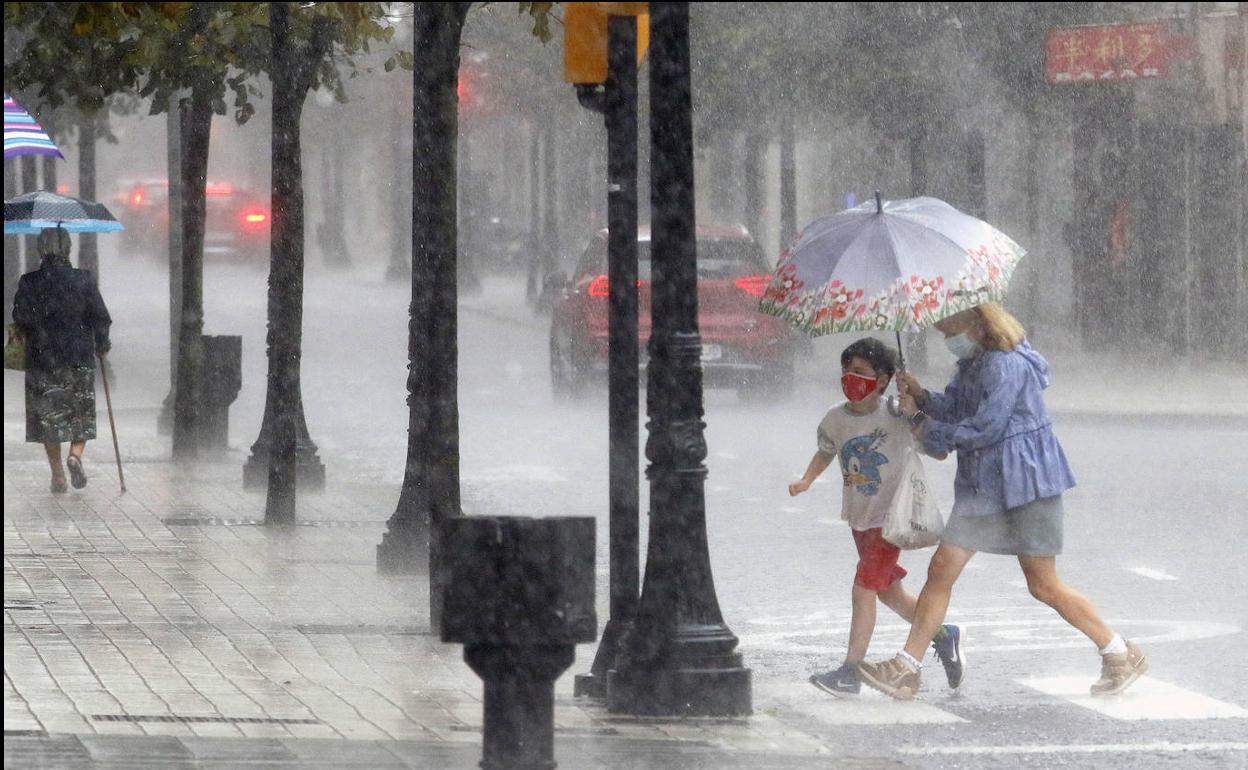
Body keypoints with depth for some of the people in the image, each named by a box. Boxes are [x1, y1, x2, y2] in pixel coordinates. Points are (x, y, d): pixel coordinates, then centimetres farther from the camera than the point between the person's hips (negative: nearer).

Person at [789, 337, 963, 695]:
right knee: (889, 592, 17)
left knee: (863, 589, -13)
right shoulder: (835, 419, -2)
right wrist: (806, 481, -1)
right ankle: (943, 636, 37)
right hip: (859, 517, 7)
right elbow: (826, 451, 16)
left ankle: (851, 671, -8)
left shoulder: (898, 421, -17)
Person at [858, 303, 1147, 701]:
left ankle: (1121, 655, 11)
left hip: (1025, 483, -9)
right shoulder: (972, 364, 12)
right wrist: (921, 397, -9)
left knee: (1043, 585, -3)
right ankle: (905, 670, 2)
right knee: (942, 569, 1)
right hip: (982, 485, 9)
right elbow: (952, 410, 11)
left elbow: (984, 429, -20)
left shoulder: (1008, 366, -19)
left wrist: (927, 428, -10)